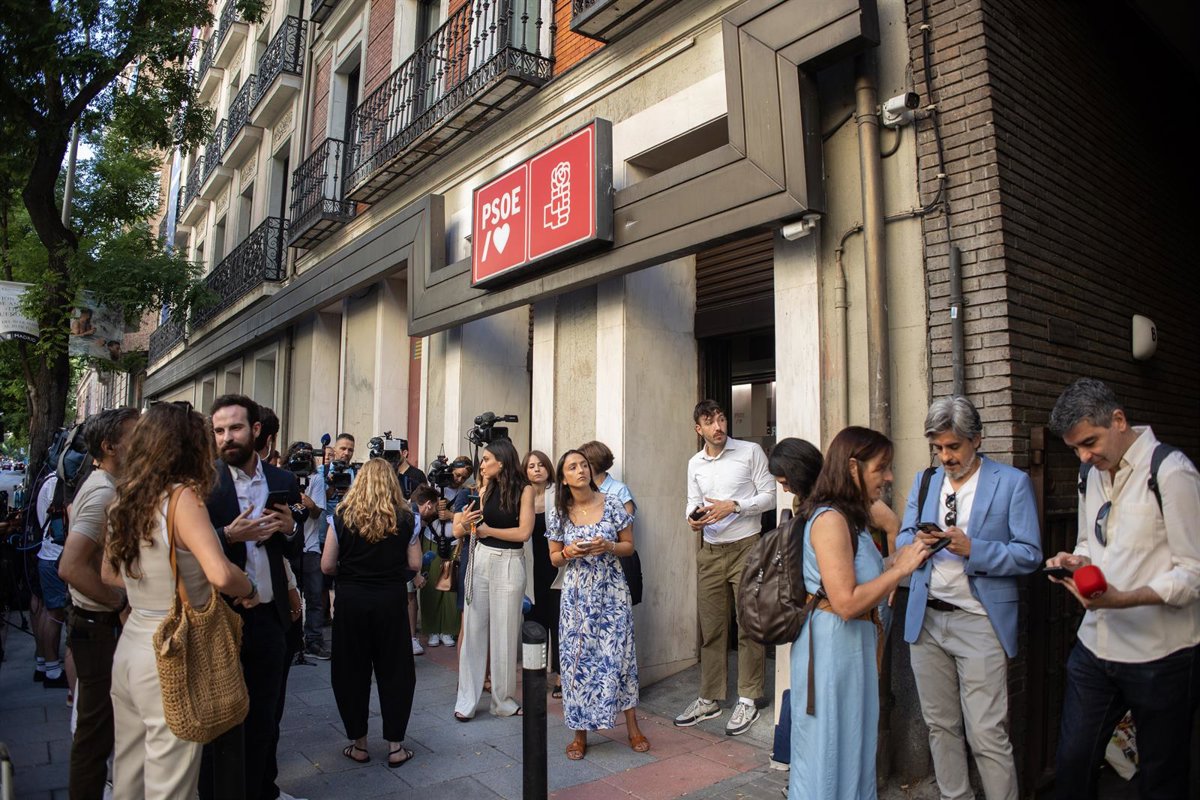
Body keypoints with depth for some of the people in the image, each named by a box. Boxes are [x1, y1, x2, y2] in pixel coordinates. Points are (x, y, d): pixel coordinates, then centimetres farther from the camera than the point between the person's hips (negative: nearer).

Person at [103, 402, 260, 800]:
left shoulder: (122, 501, 4)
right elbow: (220, 574, -30)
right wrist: (249, 589, -11)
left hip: (130, 644, 8)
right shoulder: (181, 497, -19)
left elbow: (110, 574, 18)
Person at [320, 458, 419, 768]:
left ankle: (358, 744, 23)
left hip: (351, 600, 0)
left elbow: (327, 565, -6)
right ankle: (395, 746, 17)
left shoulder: (342, 516, -6)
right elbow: (415, 564, -4)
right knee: (394, 671, 11)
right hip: (390, 601, 0)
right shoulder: (404, 519, -5)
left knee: (351, 671, 14)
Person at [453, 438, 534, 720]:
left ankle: (503, 700, 21)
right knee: (473, 631, 6)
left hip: (508, 564, -4)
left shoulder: (524, 489, -6)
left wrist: (487, 530, -5)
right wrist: (466, 523, -6)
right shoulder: (486, 490, 9)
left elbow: (524, 532, -13)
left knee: (504, 634, 5)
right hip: (480, 560, 4)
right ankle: (466, 700, 16)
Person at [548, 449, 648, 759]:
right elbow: (554, 558, 8)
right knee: (578, 658, 3)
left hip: (611, 590, -1)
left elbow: (629, 545, 4)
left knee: (619, 653, 1)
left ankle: (633, 727, 17)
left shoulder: (611, 504, -3)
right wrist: (569, 552, -13)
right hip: (577, 594, 1)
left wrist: (608, 547, -15)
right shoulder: (558, 513, 0)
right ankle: (580, 733, 17)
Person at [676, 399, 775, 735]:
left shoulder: (750, 452, -3)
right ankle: (709, 699, 22)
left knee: (749, 626, 2)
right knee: (711, 628, 10)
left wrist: (733, 506, -17)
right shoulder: (695, 464, 11)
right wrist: (692, 516, -7)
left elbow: (769, 496, -4)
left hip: (745, 547, -4)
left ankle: (748, 699, 16)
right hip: (710, 552, 4)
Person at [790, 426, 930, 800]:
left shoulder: (849, 518, 12)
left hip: (856, 642, 10)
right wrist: (901, 569, -18)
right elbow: (846, 602, -24)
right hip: (831, 646, -10)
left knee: (855, 750, 19)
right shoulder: (830, 519, -20)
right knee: (829, 754, 5)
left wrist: (899, 560, 8)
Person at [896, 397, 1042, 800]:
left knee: (987, 734, -3)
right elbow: (902, 538, 12)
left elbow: (1029, 554, -7)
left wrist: (972, 549, -21)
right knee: (940, 726, 14)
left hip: (979, 622, -5)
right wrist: (918, 541, -10)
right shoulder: (924, 481, 11)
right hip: (925, 619, 5)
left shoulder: (1012, 483, -3)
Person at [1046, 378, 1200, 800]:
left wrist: (1122, 599, -29)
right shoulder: (1092, 475, 9)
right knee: (1072, 764, 12)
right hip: (1095, 645, 6)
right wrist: (1077, 560, -2)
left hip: (1161, 656, -6)